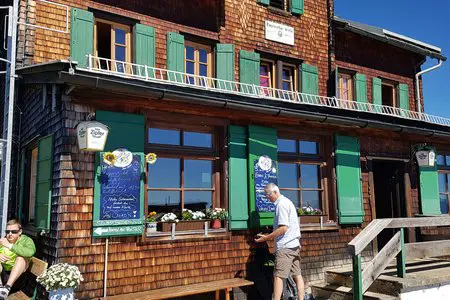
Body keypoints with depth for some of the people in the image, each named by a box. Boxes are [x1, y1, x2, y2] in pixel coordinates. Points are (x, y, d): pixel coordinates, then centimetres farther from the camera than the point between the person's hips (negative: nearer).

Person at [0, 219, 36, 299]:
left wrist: (9, 245, -24)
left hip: (18, 277, -4)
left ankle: (7, 287, -37)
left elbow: (30, 252, -26)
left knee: (21, 257, -26)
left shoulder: (26, 240, -2)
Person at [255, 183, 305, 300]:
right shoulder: (287, 202, 17)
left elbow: (283, 228, -20)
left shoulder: (281, 204, -13)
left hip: (285, 246, -10)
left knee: (278, 276, -6)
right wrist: (269, 236, 16)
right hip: (294, 244, 10)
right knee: (297, 275, 8)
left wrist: (266, 238, -16)